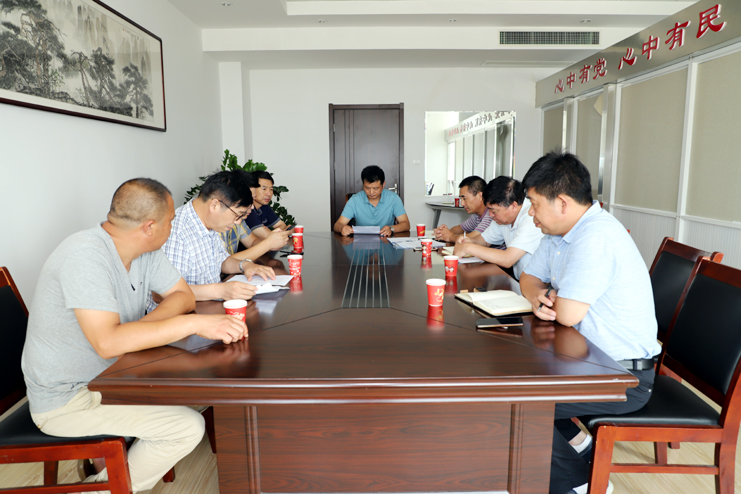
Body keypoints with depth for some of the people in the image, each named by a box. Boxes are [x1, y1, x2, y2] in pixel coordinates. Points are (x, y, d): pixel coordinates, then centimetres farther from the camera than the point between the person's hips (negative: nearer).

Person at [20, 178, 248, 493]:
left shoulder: (145, 251, -4)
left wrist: (142, 326, -18)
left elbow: (183, 296, 1)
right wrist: (194, 323, -38)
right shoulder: (85, 256, -29)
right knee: (188, 427, -17)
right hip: (66, 399, -8)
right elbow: (108, 342, -37)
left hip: (110, 374, 8)